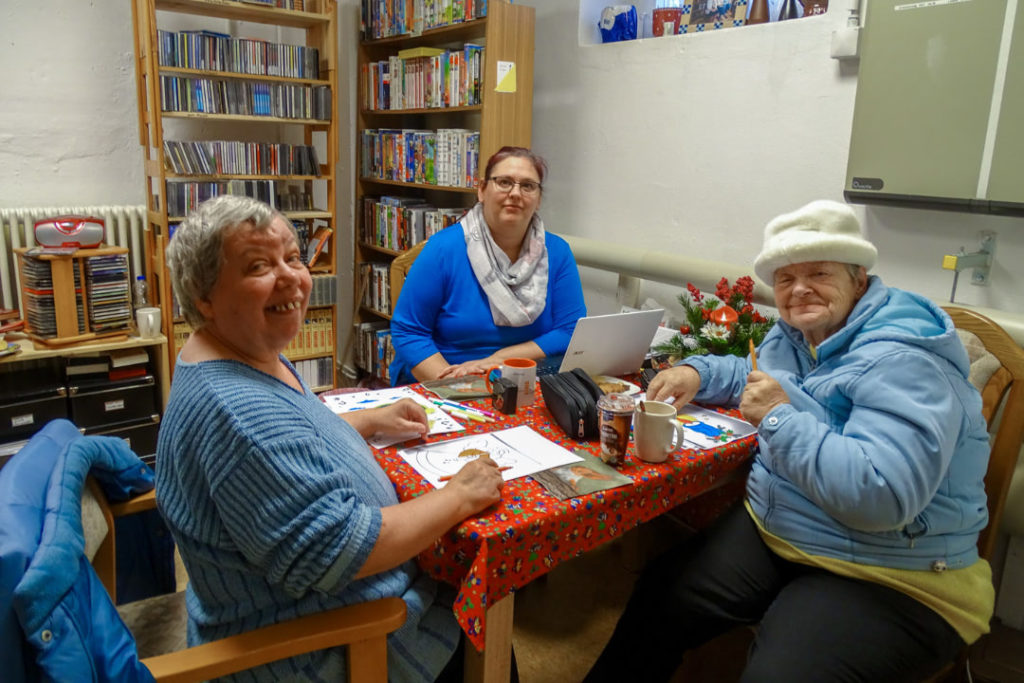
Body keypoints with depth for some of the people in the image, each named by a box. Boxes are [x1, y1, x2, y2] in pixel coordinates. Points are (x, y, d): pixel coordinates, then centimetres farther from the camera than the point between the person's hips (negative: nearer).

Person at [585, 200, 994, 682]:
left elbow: (882, 496, -31)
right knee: (658, 604, -3)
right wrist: (697, 372, 9)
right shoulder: (795, 335, 8)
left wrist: (779, 418, -24)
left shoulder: (901, 360, -20)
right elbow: (755, 375, 30)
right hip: (770, 532, 8)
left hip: (890, 581, -7)